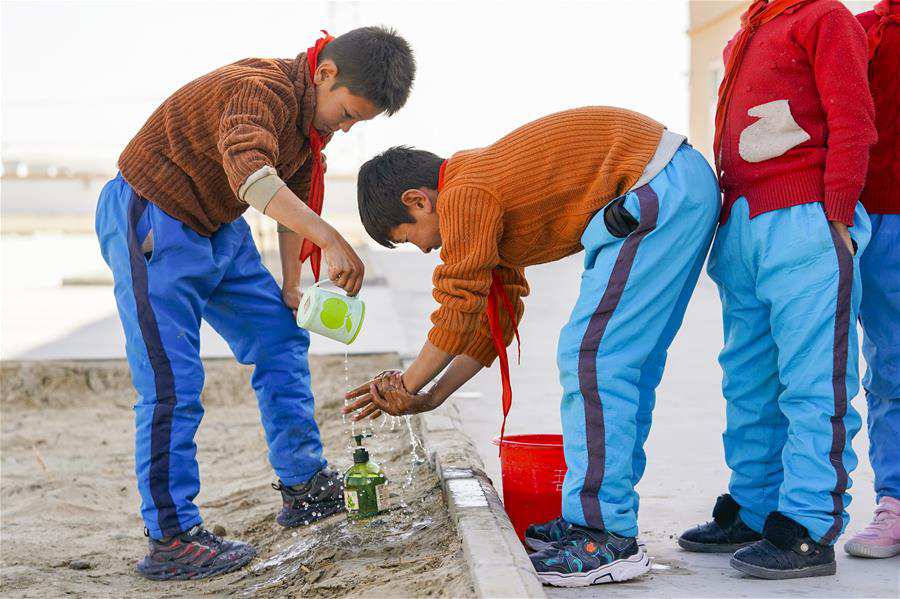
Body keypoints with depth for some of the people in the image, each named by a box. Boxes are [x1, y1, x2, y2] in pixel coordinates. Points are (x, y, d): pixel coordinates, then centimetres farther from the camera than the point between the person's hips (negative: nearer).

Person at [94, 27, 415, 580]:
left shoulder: (316, 115, 3)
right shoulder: (264, 88, -28)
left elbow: (295, 198, 15)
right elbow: (251, 172, -48)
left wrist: (291, 286, 13)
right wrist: (330, 240, -54)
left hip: (218, 227, 10)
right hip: (150, 222, -10)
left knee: (281, 337, 11)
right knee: (172, 383, -13)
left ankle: (304, 487, 19)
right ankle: (172, 539, -7)